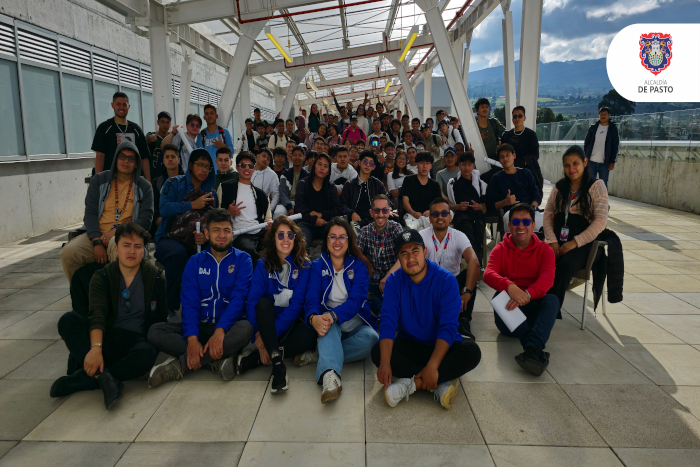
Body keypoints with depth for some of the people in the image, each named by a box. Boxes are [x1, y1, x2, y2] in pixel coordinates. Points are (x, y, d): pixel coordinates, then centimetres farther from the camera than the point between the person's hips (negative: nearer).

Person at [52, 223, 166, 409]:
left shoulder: (156, 278, 2)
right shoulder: (102, 278, 3)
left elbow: (162, 317, 5)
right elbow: (97, 315, -14)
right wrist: (95, 348, -29)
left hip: (137, 340, -1)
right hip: (107, 337, 2)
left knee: (147, 353, -36)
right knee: (68, 320, -23)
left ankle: (77, 380, -25)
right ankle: (103, 377, -35)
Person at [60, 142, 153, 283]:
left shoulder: (144, 186, 10)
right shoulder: (99, 180, 14)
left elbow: (146, 220, 3)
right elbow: (90, 213, 5)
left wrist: (117, 229, -12)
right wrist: (97, 242, -10)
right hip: (97, 234, 3)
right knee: (68, 253, -25)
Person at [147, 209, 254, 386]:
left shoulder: (242, 260, 2)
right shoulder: (195, 262, 8)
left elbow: (238, 298, -11)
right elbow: (189, 303, -3)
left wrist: (220, 330, -28)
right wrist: (192, 338, -21)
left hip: (227, 327, -2)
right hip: (200, 326, 3)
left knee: (245, 329, -36)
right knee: (155, 331, -20)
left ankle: (180, 365, -24)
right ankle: (217, 360, -25)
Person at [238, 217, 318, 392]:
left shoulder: (304, 265, -5)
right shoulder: (264, 264, -2)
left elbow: (297, 304, -14)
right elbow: (252, 301, -11)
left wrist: (266, 336, -22)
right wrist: (257, 335, -27)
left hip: (293, 321, 0)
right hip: (268, 319, 1)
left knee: (309, 336, -32)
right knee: (264, 303, -31)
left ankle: (255, 358, -25)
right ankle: (277, 364, -39)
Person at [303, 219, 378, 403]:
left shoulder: (359, 265, 2)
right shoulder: (317, 266, 5)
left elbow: (356, 300, -12)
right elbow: (312, 299, -7)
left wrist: (333, 315, -33)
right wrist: (313, 318, -33)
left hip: (355, 324, 0)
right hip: (330, 325, 0)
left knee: (371, 338, -32)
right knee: (327, 322, -35)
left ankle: (318, 355, -27)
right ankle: (330, 374, -54)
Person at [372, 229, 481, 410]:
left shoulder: (446, 280, -14)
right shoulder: (394, 281, -8)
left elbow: (448, 326, -22)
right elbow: (387, 322, -17)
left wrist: (432, 367, -34)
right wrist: (385, 363, -33)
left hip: (441, 346, -1)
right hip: (408, 346, 1)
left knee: (472, 351, -31)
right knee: (377, 352, -28)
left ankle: (412, 384, -28)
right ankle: (441, 382, -26)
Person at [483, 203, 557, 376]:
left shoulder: (544, 250, 8)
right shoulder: (500, 249, 8)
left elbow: (547, 278, -12)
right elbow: (488, 274, -13)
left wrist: (527, 294, -36)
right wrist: (509, 286, -38)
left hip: (533, 306, 1)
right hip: (508, 310, 0)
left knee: (552, 299, -30)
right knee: (499, 296, -33)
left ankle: (532, 349, -53)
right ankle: (537, 352, -45)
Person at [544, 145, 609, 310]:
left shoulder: (597, 186, 4)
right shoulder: (559, 187, 17)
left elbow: (601, 221, -5)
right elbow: (548, 214, 11)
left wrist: (575, 242, -13)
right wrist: (552, 240, -6)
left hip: (582, 243, -3)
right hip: (558, 241, 3)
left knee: (566, 265, -35)